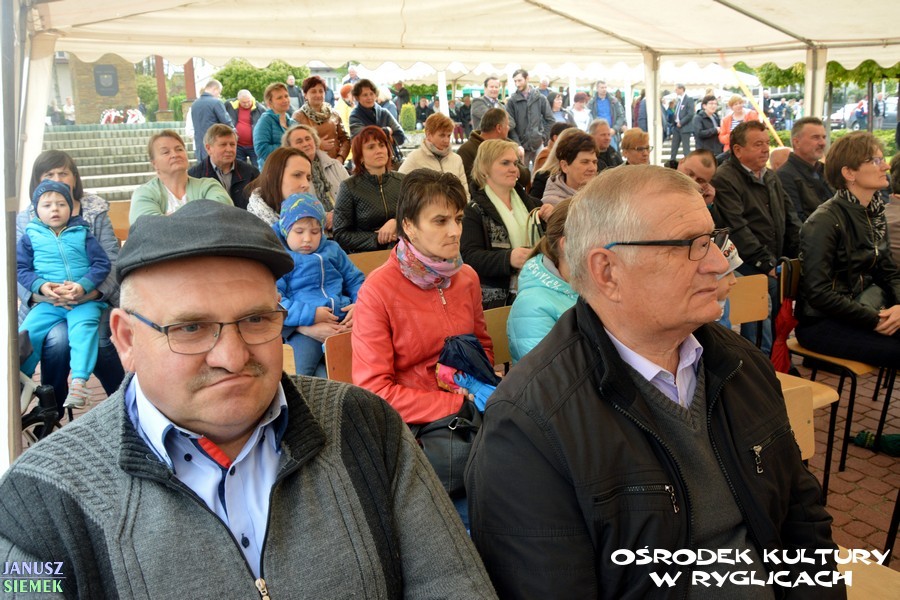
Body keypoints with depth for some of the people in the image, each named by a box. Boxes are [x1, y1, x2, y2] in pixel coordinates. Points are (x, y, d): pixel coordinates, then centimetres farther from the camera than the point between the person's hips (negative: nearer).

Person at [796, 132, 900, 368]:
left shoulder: (874, 214, 9)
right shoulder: (824, 221, -17)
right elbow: (819, 293, -21)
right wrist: (874, 320, -18)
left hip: (862, 308, 8)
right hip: (821, 323, -8)